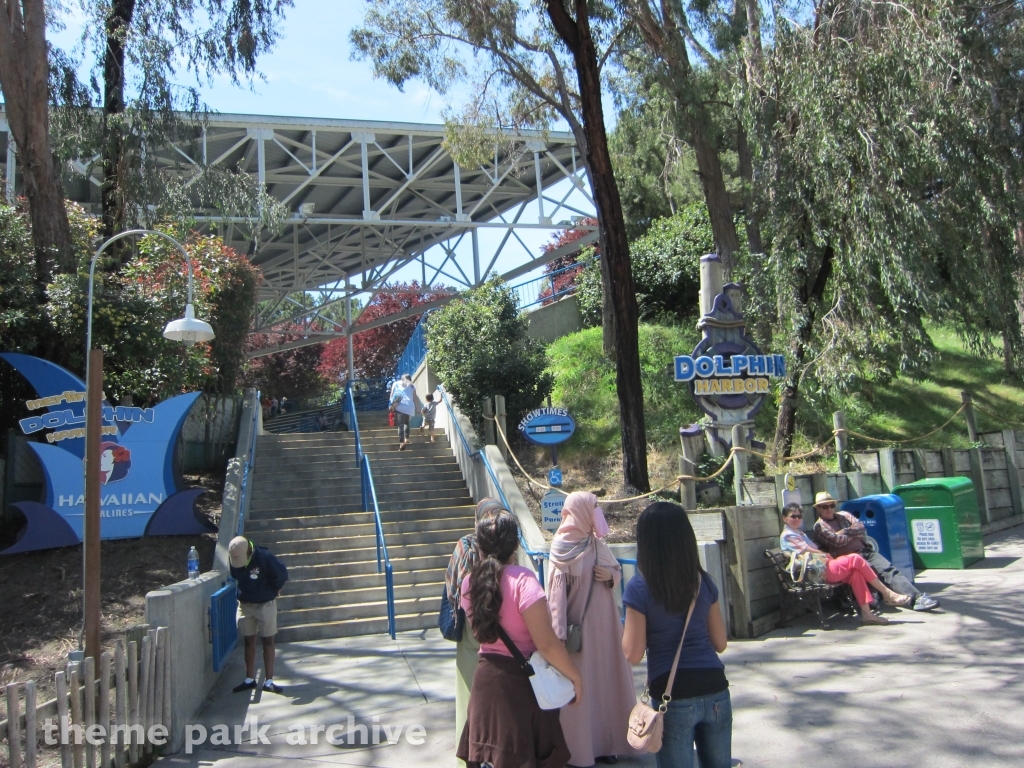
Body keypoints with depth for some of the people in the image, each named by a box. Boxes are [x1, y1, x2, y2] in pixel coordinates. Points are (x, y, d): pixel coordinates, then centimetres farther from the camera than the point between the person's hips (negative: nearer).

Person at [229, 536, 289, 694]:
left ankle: (268, 681, 5)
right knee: (249, 641, 10)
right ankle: (249, 679, 18)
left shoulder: (264, 558, -25)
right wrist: (244, 591, 7)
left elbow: (282, 574, -16)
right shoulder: (233, 559, -8)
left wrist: (272, 589, -3)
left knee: (267, 641, 2)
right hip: (245, 604, 4)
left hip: (265, 604, -4)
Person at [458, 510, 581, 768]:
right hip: (521, 680, -6)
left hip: (485, 677, 6)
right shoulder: (522, 579, -20)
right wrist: (575, 676, -8)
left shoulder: (469, 583, -1)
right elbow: (546, 644, -22)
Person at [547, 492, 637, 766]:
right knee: (577, 684, 2)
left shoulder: (596, 543, 4)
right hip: (577, 623, -6)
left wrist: (611, 575, -8)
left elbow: (617, 569, 16)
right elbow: (556, 593, -14)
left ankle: (606, 740, 28)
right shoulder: (563, 547, -13)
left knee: (605, 678, 13)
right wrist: (561, 632, -18)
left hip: (602, 623, 6)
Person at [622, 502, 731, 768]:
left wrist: (626, 626, 7)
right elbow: (719, 643, 8)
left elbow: (633, 654, -11)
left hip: (673, 696, -4)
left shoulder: (639, 587, -11)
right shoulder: (703, 581, 1)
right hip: (715, 691, 4)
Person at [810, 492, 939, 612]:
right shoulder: (819, 526, 6)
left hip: (866, 551, 4)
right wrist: (855, 534, 4)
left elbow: (861, 527, 7)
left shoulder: (844, 515, 22)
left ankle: (917, 597, -31)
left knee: (889, 570, -18)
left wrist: (845, 532, -4)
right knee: (869, 570, -34)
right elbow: (837, 541, -8)